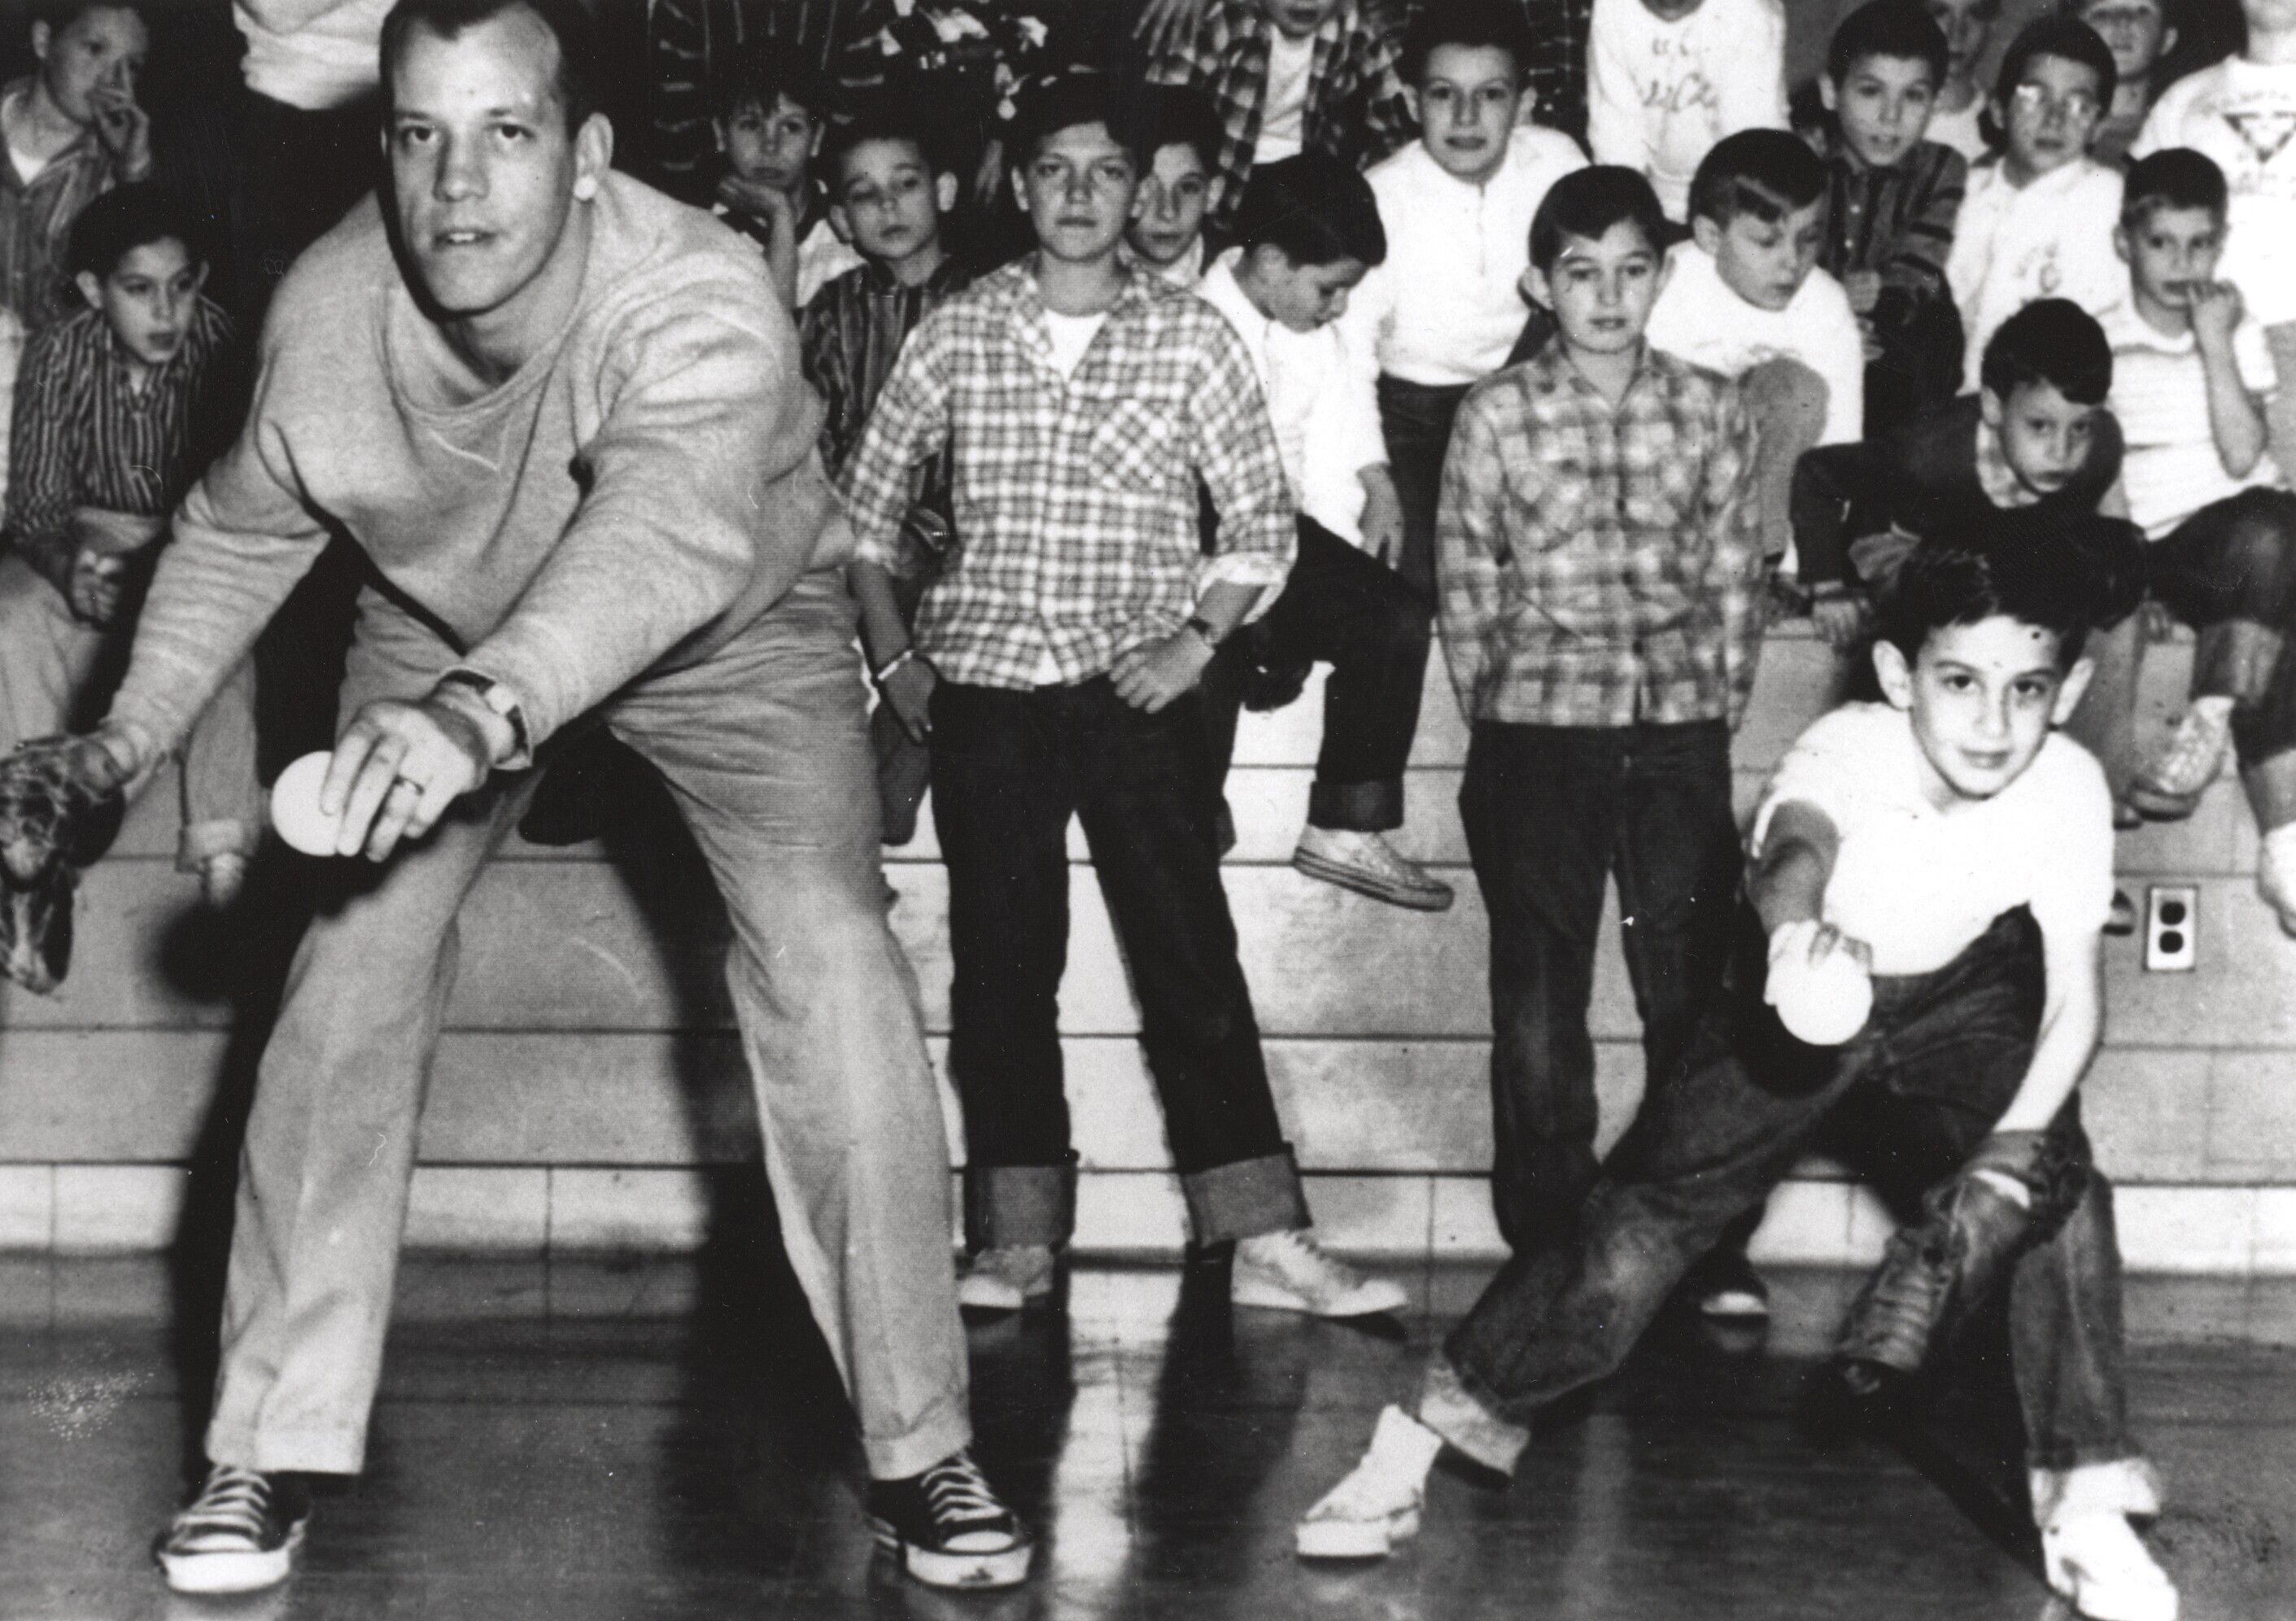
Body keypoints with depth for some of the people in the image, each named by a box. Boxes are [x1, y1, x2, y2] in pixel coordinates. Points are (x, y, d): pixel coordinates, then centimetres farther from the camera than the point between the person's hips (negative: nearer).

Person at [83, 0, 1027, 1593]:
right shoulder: (330, 303, -27)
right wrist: (125, 741, -9)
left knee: (831, 962, -19)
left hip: (730, 629, -3)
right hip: (444, 625, 3)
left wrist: (486, 711, -78)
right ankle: (274, 1455, -3)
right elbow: (245, 531, -5)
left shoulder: (704, 307, -41)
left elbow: (666, 537, -61)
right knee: (355, 964, -14)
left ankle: (923, 1451, -5)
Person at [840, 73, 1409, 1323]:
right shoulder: (957, 331, 4)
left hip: (1135, 694, -1)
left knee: (1192, 962, -4)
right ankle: (1018, 1243, 9)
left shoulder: (1190, 338, 2)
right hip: (983, 689, 1)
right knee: (1001, 969, 3)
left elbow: (1260, 516, 4)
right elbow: (870, 495, 13)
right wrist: (891, 653, 7)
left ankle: (1266, 1242, -5)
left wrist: (1200, 638, -9)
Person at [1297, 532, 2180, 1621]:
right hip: (1799, 1002, -2)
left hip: (1959, 1009, 2)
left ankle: (2086, 1507, -9)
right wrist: (1799, 931, -83)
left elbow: (2075, 995, -23)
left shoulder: (2067, 789, -27)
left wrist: (2012, 1144, -37)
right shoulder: (1846, 755, -36)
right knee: (1638, 1223, -11)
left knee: (2061, 1194, -21)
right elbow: (1795, 848, -59)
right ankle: (1417, 1439, 2)